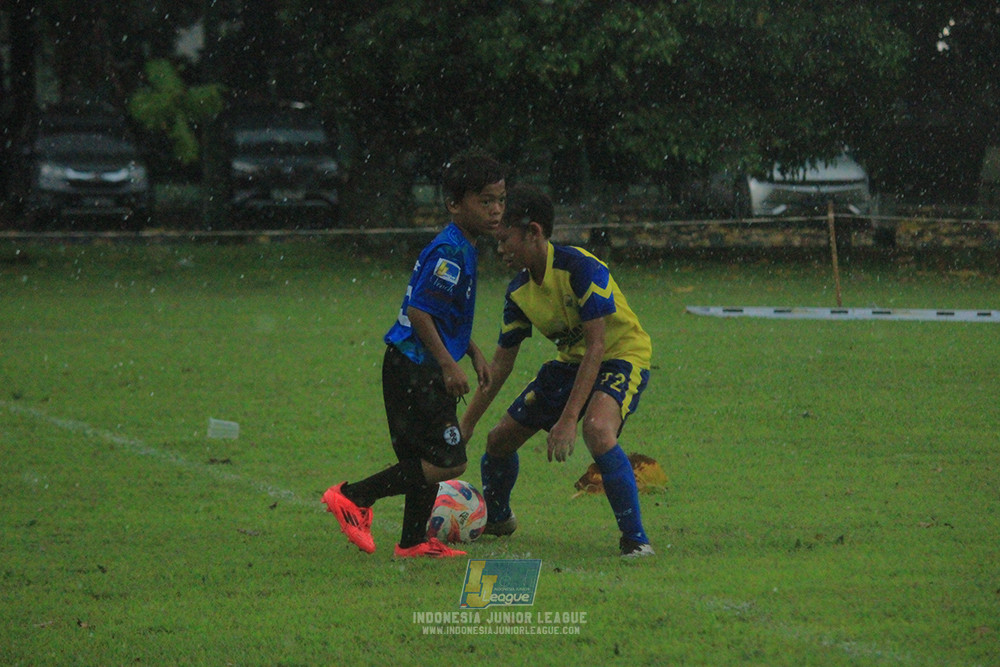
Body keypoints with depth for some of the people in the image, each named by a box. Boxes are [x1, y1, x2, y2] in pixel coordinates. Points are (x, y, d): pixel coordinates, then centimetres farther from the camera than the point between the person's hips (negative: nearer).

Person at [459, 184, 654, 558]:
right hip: (571, 361, 8)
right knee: (500, 439, 10)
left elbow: (596, 347, -29)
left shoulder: (580, 269, -27)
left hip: (622, 356, -8)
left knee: (597, 429, -38)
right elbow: (500, 365, 7)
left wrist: (568, 419, -34)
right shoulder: (519, 292, -3)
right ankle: (496, 519, 42)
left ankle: (635, 539, -29)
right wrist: (466, 424, 6)